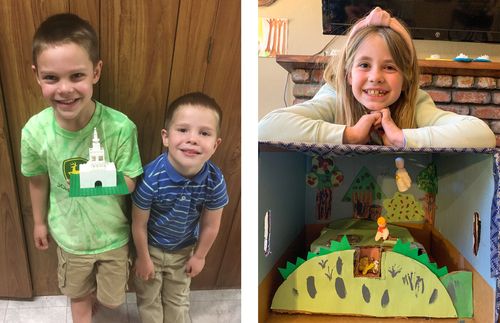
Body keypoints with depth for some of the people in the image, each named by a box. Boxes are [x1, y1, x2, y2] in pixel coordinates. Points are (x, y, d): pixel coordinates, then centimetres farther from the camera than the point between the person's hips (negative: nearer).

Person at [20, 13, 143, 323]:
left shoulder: (120, 127, -31)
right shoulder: (34, 131, -23)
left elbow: (129, 184, -19)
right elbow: (38, 180, -4)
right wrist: (39, 222, 10)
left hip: (113, 234, -1)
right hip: (69, 234, 1)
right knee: (77, 292, 27)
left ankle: (94, 296, 59)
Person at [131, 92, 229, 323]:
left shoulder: (215, 182, -29)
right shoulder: (151, 178, -36)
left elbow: (210, 225, -11)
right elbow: (139, 224, -20)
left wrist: (199, 256, 1)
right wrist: (143, 258, -8)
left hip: (184, 250, 2)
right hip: (151, 247, -2)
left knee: (178, 300, 25)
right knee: (148, 299, 22)